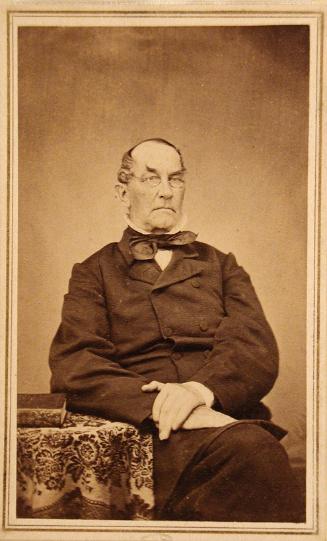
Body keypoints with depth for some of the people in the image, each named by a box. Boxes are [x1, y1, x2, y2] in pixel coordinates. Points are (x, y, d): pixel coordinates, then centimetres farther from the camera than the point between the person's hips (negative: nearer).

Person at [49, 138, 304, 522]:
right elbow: (73, 364, 1)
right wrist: (158, 406, -18)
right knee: (249, 449, -35)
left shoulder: (221, 266, 24)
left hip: (226, 417, 3)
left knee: (253, 446, -36)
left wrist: (202, 388, -17)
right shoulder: (95, 273, 18)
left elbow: (257, 348, 7)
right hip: (144, 433, -2)